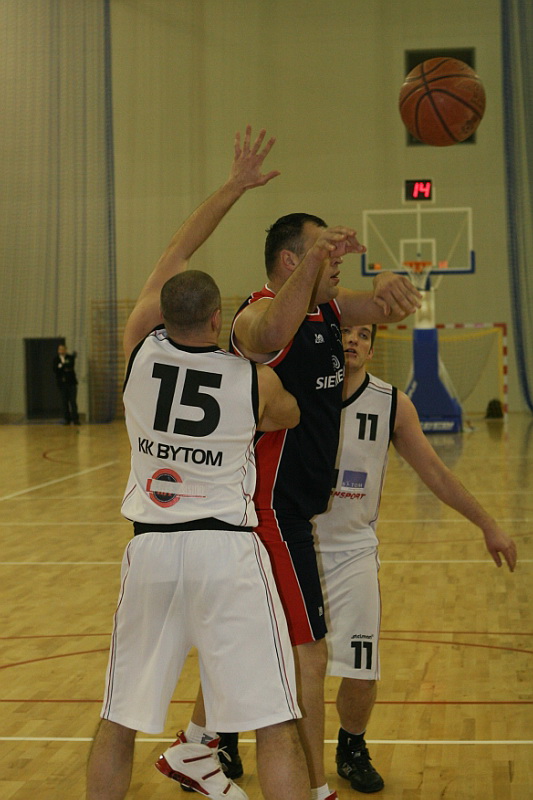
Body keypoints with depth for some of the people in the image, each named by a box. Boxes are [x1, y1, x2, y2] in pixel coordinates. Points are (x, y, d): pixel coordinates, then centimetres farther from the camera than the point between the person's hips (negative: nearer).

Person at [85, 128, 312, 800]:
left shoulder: (140, 348, 3)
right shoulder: (255, 381, -2)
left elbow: (175, 254, 17)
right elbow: (290, 416, 23)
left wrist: (233, 188, 26)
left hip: (150, 548, 3)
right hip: (227, 549, -3)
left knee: (118, 720, 16)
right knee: (275, 725, -1)